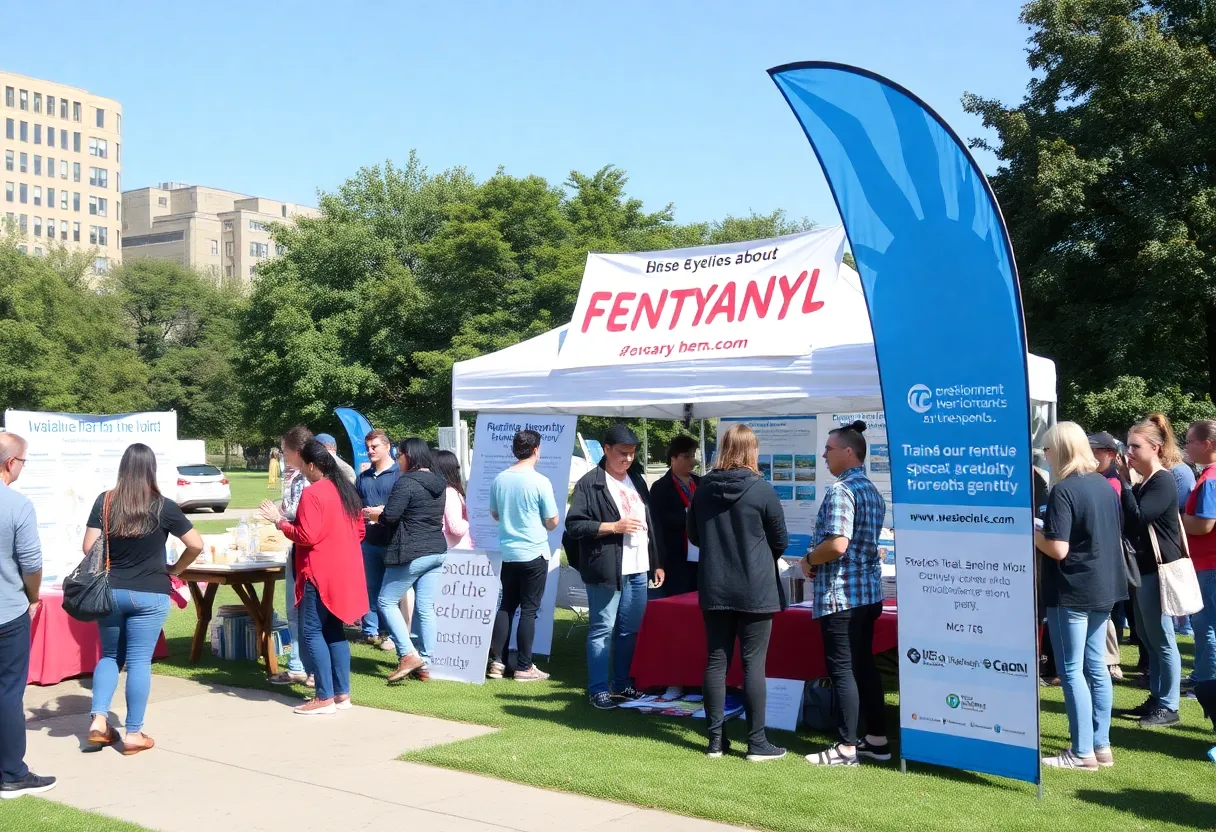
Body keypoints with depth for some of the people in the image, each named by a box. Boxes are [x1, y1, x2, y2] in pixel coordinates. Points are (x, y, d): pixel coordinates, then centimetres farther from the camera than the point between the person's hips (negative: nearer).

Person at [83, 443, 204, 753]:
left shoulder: (105, 501, -3)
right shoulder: (163, 506, -8)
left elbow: (88, 548, -5)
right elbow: (196, 544, -7)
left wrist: (110, 567, 13)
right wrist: (175, 570, 8)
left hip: (110, 591, 3)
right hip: (150, 594, -2)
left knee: (109, 656, 19)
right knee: (139, 662, 2)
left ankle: (98, 721, 8)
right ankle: (134, 734, 7)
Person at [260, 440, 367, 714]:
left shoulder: (312, 494, -15)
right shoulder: (347, 490, 11)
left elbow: (306, 536, -18)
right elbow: (359, 530, 16)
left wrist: (279, 521, -7)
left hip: (320, 573, -9)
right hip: (345, 572, 9)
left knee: (312, 632, -2)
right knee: (334, 631, 13)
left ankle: (325, 698, -4)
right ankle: (342, 693, 14)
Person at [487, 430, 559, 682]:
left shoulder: (499, 480, 1)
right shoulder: (540, 482, -13)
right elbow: (552, 522, -7)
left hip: (507, 553, 5)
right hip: (534, 553, -5)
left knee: (506, 606, 14)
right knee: (529, 610, 2)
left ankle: (496, 662, 13)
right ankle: (524, 667, 6)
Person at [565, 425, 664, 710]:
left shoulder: (637, 481, 16)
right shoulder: (589, 483, -6)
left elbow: (650, 524, 21)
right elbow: (574, 525, -12)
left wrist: (657, 563, 18)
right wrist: (614, 527, -16)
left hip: (638, 570, 7)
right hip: (606, 570, -7)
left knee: (630, 630, 12)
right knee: (602, 630, -1)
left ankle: (622, 683, 24)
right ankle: (598, 689, 7)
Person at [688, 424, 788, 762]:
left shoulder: (703, 489, 1)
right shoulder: (761, 490, -11)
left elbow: (693, 536, 12)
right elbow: (780, 541, -2)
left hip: (714, 591, 4)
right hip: (755, 590, -4)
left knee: (716, 661, 9)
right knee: (753, 663, 1)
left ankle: (715, 739, 14)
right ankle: (757, 743, 6)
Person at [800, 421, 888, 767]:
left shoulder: (840, 490, -16)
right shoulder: (872, 491, 14)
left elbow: (837, 544, -26)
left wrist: (809, 560, -9)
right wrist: (818, 558, 17)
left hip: (841, 594, -9)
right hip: (869, 591, 9)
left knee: (842, 669, -2)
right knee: (864, 664, 15)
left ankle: (847, 747, 3)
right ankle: (877, 739, 21)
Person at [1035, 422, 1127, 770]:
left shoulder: (1063, 491, -17)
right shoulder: (1104, 485, 7)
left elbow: (1058, 549, -22)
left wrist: (1031, 531, -5)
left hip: (1071, 592, -8)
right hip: (1103, 588, 8)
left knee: (1072, 671, 0)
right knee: (1096, 667, 14)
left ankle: (1082, 752, 4)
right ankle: (1102, 746, 20)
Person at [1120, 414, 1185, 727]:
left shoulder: (1163, 481, -13)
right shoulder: (1141, 484, 16)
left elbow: (1137, 518, -23)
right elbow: (1128, 524, 12)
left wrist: (1124, 481, -18)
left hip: (1158, 570, -10)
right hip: (1142, 569, 10)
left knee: (1162, 640, -3)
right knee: (1148, 638, 14)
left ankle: (1168, 706, 3)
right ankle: (1156, 698, 22)